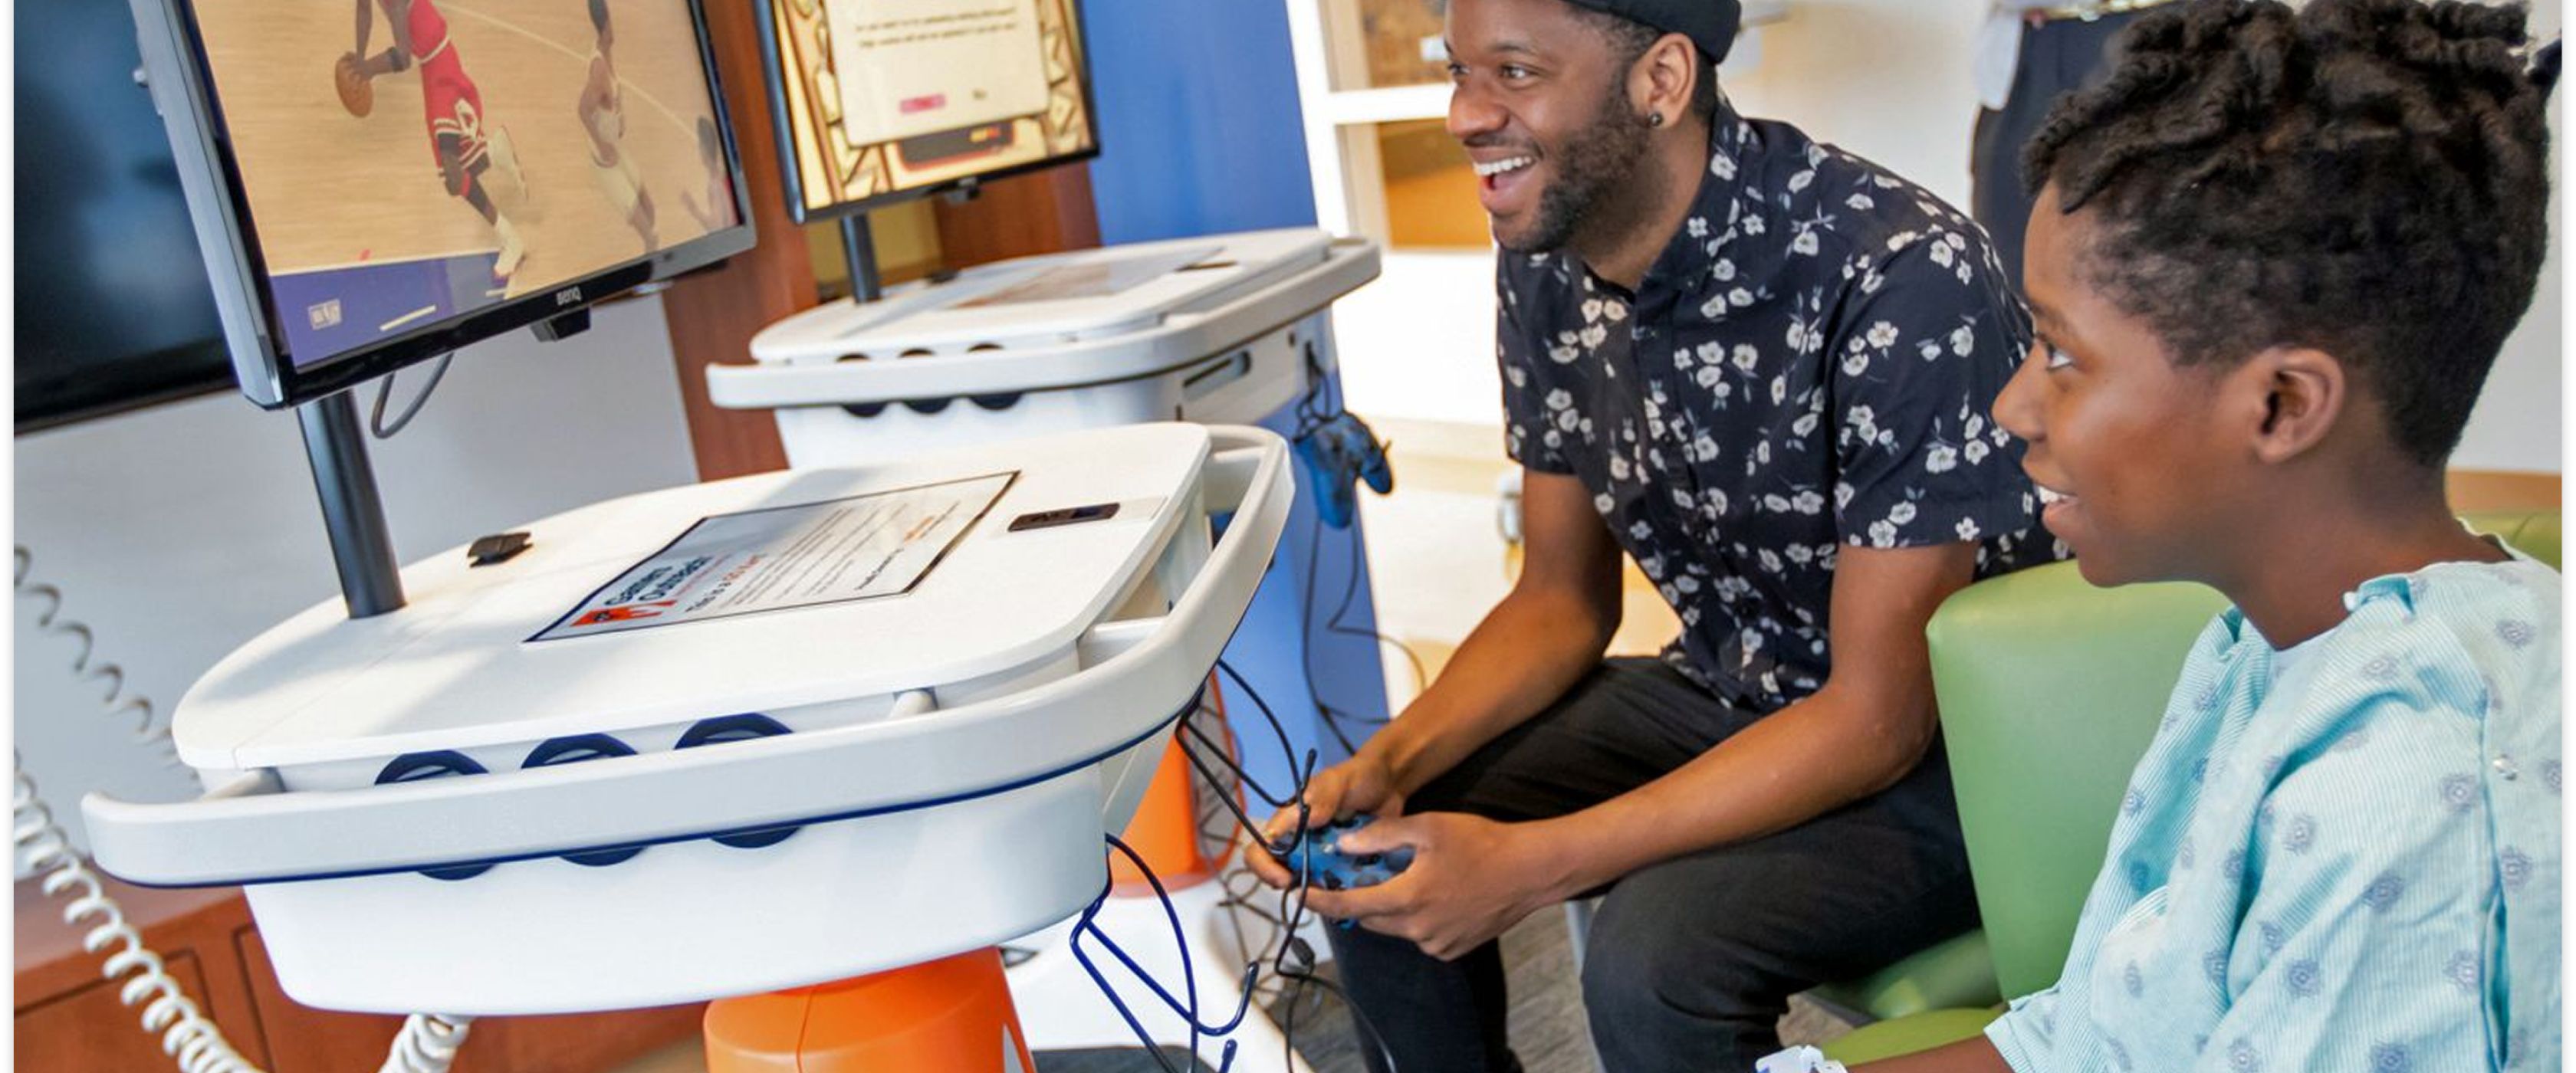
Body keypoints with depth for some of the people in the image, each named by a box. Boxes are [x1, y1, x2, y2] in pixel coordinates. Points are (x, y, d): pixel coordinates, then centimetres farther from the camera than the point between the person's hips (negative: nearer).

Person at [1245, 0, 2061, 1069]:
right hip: (1725, 696, 6)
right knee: (1372, 856, -5)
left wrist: (1528, 863, -30)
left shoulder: (1900, 277, -29)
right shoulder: (1545, 263, -6)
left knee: (1653, 953, -30)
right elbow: (1564, 600, 2)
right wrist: (1387, 763, -15)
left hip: (1945, 740, -6)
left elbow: (1882, 720, -26)